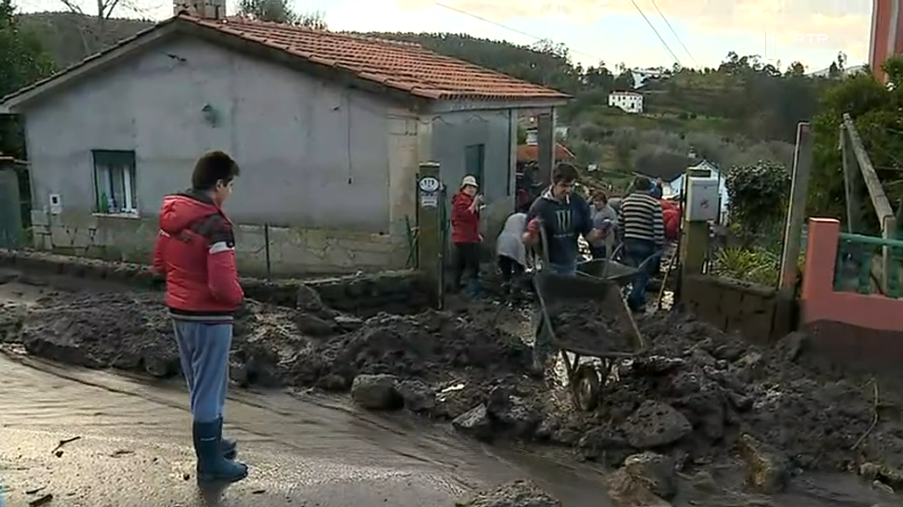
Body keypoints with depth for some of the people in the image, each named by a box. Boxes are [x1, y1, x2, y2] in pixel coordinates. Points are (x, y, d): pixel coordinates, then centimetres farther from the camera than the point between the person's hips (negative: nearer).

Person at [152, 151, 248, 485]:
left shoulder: (171, 215, 3)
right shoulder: (215, 225, -23)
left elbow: (159, 264, 13)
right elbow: (223, 284, -27)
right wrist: (238, 297, -8)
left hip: (179, 312, 8)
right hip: (209, 317, -8)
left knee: (200, 386, 22)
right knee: (209, 389, 4)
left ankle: (211, 443, 39)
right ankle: (211, 464, 16)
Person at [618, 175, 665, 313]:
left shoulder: (625, 202, 3)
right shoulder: (654, 204, -11)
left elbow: (620, 225, 10)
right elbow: (658, 228, -14)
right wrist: (659, 246, -6)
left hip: (629, 243, 5)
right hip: (646, 245, -5)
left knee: (634, 274, 15)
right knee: (642, 275, 4)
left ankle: (639, 300, 23)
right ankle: (634, 300, -8)